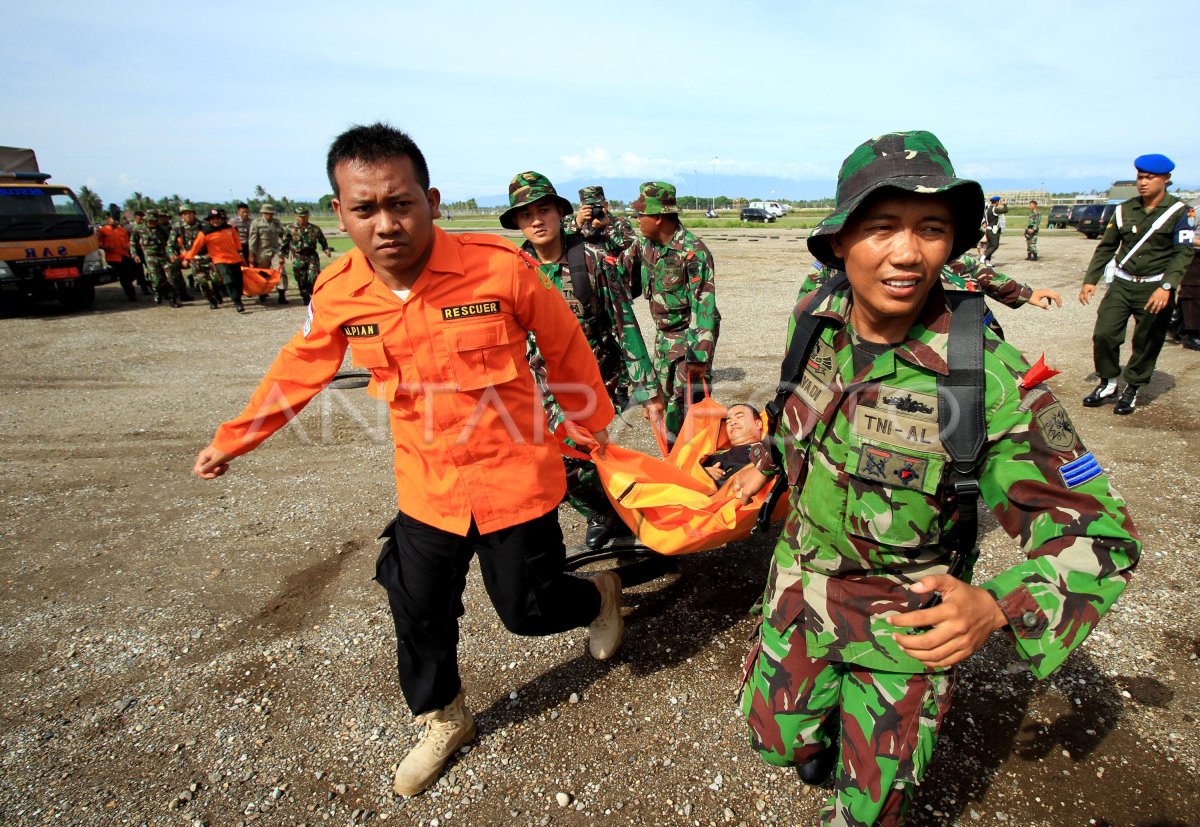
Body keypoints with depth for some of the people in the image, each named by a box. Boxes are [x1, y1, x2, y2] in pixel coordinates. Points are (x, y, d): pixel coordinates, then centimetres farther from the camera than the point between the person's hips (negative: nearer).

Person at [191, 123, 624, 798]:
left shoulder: (501, 267, -22)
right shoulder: (338, 295, -10)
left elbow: (565, 345, -6)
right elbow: (297, 373, 9)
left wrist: (591, 421, 6)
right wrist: (232, 439, 19)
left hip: (515, 478, -3)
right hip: (427, 488, 4)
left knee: (527, 609, 10)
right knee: (418, 611, 15)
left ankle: (600, 593, 46)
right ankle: (444, 721, 45)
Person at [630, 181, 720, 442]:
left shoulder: (693, 252, -22)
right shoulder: (646, 246, 0)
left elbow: (703, 306, -24)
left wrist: (699, 356, -26)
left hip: (691, 334, -7)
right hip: (664, 335, 8)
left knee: (691, 400, -7)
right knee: (665, 394, 14)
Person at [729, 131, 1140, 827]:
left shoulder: (995, 381, -27)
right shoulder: (816, 316, -13)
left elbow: (1097, 534, -21)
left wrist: (995, 607, -37)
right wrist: (768, 464, 15)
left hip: (906, 624, -3)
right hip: (801, 583, 4)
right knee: (779, 737, 23)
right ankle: (822, 738, 57)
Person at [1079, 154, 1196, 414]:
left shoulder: (1180, 212, -3)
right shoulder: (1124, 210, 8)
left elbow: (1184, 253, -11)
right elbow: (1106, 247, 14)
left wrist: (1166, 287, -25)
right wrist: (1090, 280, 6)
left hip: (1155, 289, -3)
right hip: (1122, 284, 3)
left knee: (1146, 343, 3)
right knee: (1103, 334, -5)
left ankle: (1131, 390, 18)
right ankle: (1108, 384, 13)